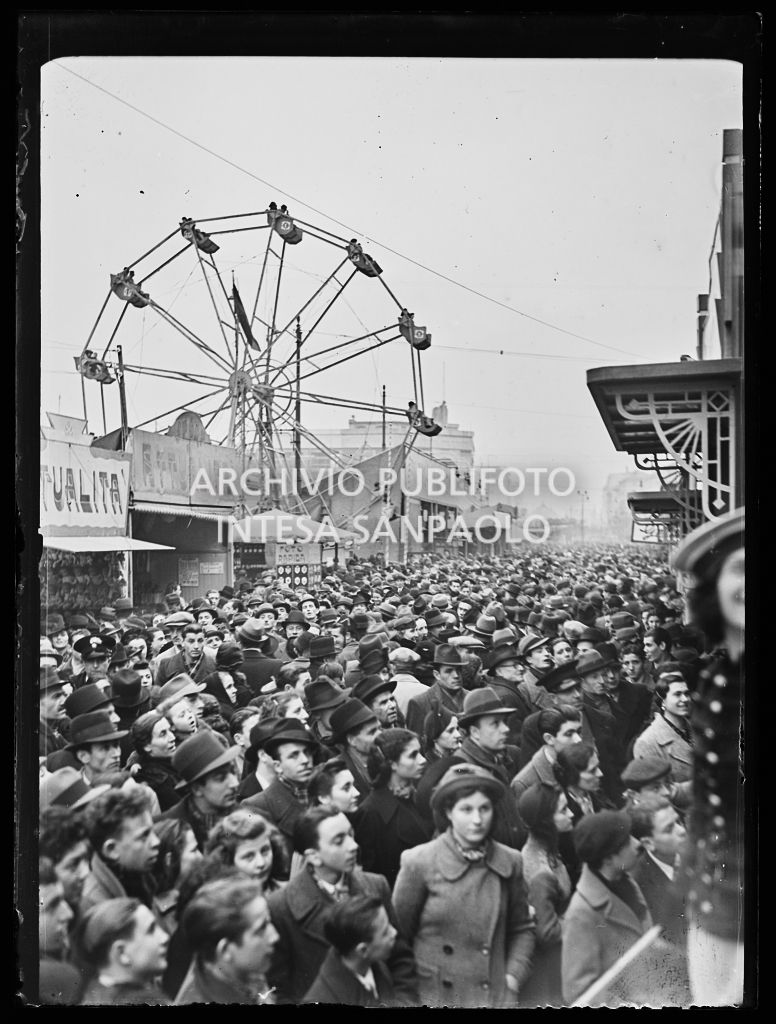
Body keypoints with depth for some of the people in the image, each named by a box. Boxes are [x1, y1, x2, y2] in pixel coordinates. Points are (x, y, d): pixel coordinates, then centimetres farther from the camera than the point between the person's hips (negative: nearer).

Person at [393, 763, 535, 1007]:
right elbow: (398, 934, -3)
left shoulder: (510, 862, -4)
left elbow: (521, 929, 9)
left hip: (497, 995, 2)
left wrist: (513, 977, -3)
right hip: (435, 996, -2)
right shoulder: (419, 862, -12)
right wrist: (408, 994, -5)